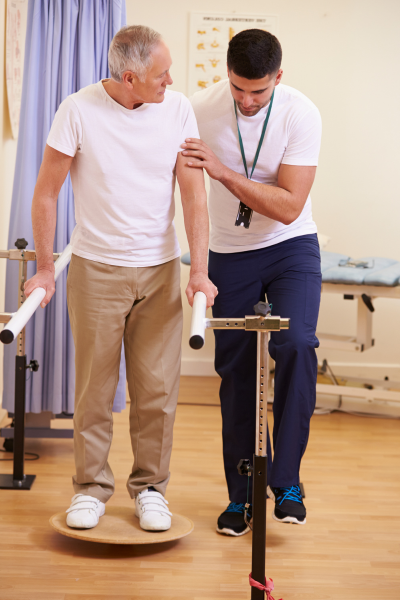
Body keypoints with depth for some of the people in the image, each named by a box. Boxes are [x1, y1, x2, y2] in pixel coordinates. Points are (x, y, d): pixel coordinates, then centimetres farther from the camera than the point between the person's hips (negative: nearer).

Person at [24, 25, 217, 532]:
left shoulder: (178, 110, -3)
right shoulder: (79, 111, -10)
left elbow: (193, 194, -5)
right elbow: (46, 193, -2)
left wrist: (199, 271, -13)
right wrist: (45, 268, -3)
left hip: (159, 269, 2)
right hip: (95, 267, -2)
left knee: (157, 387, 4)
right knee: (94, 386, 5)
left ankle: (150, 487, 20)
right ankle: (90, 488, 20)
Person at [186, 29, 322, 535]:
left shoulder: (301, 115, -18)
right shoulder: (201, 108, -11)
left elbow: (289, 207, -22)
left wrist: (224, 172, -29)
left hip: (291, 247, -2)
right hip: (230, 254, 2)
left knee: (295, 343, -24)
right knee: (235, 370, 4)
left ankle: (286, 481, -11)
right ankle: (241, 494, 16)